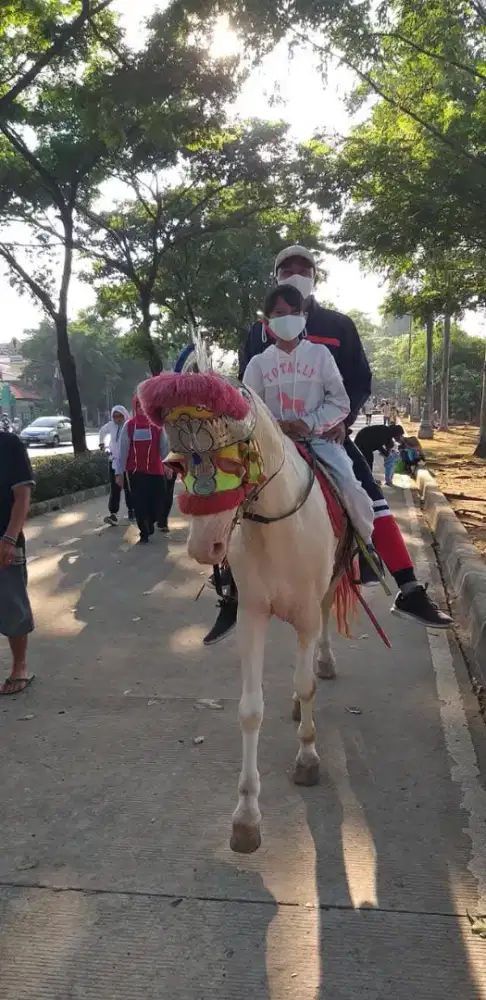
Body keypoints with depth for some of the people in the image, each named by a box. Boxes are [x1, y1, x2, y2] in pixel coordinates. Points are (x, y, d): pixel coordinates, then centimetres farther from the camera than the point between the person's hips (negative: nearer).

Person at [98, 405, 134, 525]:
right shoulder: (110, 426, 1)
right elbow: (102, 431, 23)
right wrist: (103, 444, 20)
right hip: (114, 461, 3)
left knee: (129, 488, 10)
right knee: (114, 489, -4)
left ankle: (131, 510, 25)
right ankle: (113, 514, -8)